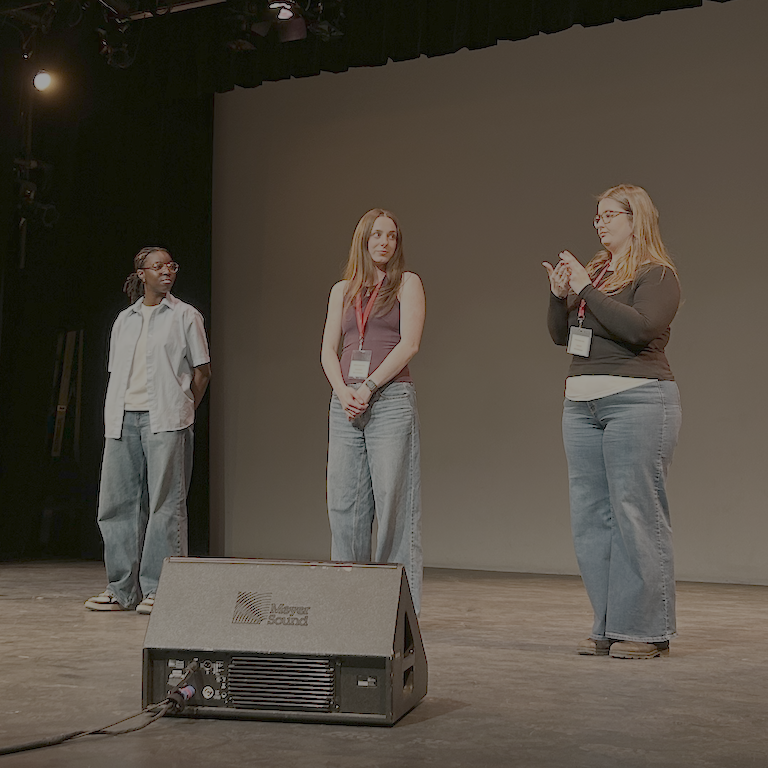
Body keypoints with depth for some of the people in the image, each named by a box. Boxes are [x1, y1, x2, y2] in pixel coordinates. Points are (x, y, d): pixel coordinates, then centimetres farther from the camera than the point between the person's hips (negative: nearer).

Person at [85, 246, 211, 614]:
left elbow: (201, 370, 6)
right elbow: (116, 373, 19)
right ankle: (121, 589, 12)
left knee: (165, 502, -6)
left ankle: (158, 589, 0)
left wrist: (182, 412, 2)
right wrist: (113, 418, 8)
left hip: (165, 419, -4)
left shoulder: (185, 316, 7)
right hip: (122, 419, 5)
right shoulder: (124, 320, 19)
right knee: (117, 500, 3)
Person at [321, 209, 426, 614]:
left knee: (393, 504, -6)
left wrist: (368, 387, -10)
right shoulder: (342, 290, 19)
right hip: (344, 402, 4)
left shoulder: (407, 283, 7)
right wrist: (343, 391, -6)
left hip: (390, 398, -4)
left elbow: (408, 344, -4)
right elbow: (329, 350, 12)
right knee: (344, 504, 2)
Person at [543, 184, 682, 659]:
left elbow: (640, 328, -20)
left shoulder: (658, 275, -3)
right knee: (591, 517, 6)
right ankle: (610, 626, 14)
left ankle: (646, 629, 4)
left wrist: (586, 290, -16)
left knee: (637, 514, -5)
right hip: (582, 403, 8)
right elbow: (561, 336, 18)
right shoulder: (595, 271, 17)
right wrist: (560, 296, 1)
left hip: (638, 401, -7)